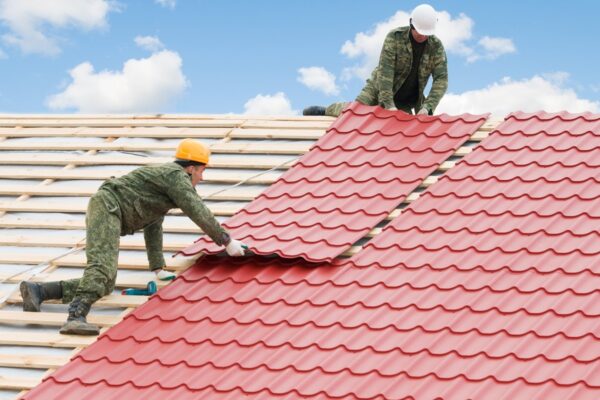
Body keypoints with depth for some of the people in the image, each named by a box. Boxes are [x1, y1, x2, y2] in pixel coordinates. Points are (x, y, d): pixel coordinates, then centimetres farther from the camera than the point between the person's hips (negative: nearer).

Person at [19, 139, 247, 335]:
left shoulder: (165, 177, 31)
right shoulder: (177, 176, 0)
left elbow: (153, 227, 35)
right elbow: (199, 213, -8)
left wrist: (158, 269, 34)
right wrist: (227, 241, -2)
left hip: (104, 213, 10)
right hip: (106, 206, -10)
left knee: (104, 286, 1)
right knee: (102, 268, -30)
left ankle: (36, 291, -4)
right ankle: (76, 318, -51)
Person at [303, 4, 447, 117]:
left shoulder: (436, 46, -13)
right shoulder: (395, 37, -20)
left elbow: (441, 80, -17)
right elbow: (385, 70, -25)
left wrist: (427, 107, -32)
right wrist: (388, 105, -33)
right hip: (380, 89, -3)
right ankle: (325, 111, 13)